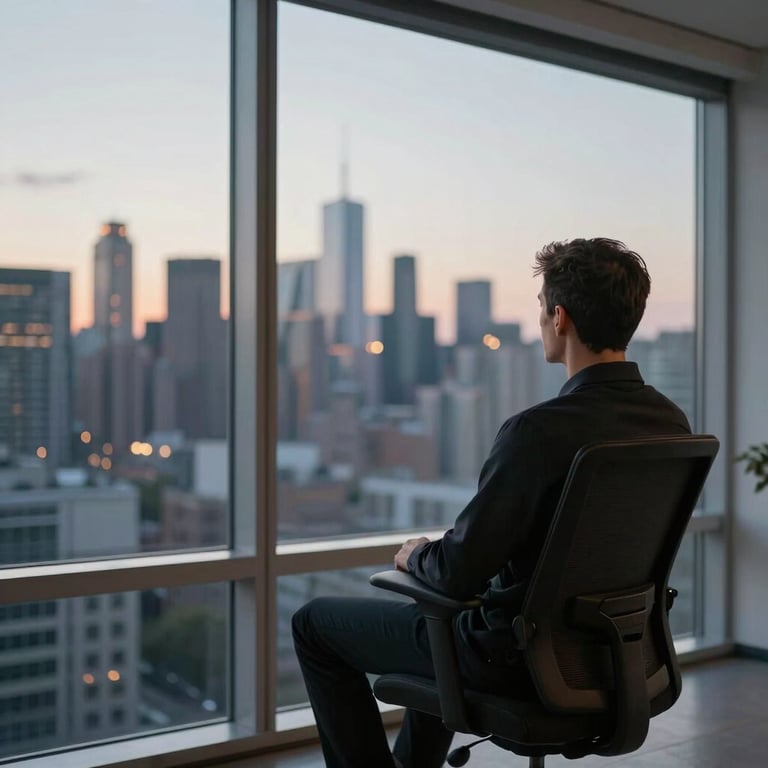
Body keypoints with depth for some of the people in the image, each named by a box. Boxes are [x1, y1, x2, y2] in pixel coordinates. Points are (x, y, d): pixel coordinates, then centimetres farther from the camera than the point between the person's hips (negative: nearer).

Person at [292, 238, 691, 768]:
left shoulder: (539, 431, -29)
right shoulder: (672, 422, -5)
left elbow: (457, 573, -26)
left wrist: (415, 554, -3)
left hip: (520, 659, -8)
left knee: (315, 623, 10)